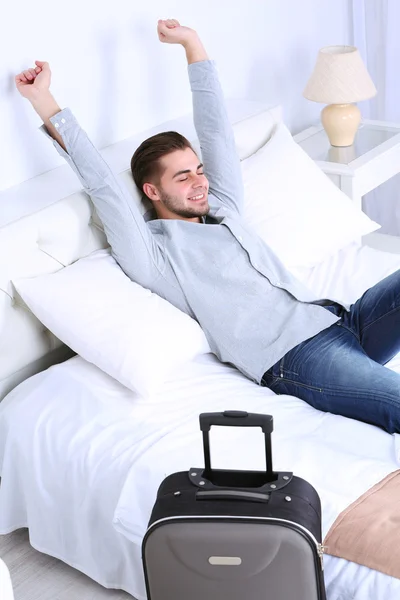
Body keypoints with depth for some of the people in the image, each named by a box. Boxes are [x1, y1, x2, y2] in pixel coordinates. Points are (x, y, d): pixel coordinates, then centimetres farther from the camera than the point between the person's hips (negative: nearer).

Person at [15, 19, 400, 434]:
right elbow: (103, 185, -5)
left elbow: (216, 131, 26)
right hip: (296, 356, -8)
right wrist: (46, 106, -4)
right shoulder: (152, 251, 3)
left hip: (338, 318, 8)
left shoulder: (224, 211, 23)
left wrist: (192, 43, 28)